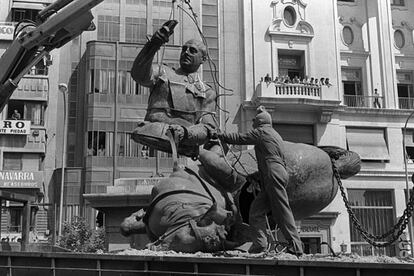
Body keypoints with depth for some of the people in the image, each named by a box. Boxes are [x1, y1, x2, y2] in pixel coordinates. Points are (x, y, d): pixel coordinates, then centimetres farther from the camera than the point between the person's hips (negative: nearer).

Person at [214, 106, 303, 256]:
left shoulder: (261, 131, 3)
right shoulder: (275, 135, 28)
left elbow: (240, 138, 1)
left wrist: (219, 135, 11)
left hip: (273, 175, -9)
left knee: (282, 211, -10)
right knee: (257, 210, 5)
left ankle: (296, 246, -11)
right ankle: (260, 242, -4)